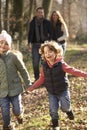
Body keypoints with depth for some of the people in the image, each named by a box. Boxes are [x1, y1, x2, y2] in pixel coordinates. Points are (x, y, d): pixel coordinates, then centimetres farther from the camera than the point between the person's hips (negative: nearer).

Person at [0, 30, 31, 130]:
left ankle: (19, 114, 45)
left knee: (17, 110, 8)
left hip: (15, 88, -1)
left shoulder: (13, 56, -14)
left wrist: (27, 84, 3)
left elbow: (23, 71, -3)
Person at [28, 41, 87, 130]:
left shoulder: (61, 64, -17)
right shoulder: (44, 66, -7)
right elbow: (41, 79, 3)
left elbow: (72, 71, -19)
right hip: (51, 92, 2)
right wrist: (32, 87, -1)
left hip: (63, 91, -2)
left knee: (65, 107, 2)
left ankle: (68, 110, 40)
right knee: (53, 110, 2)